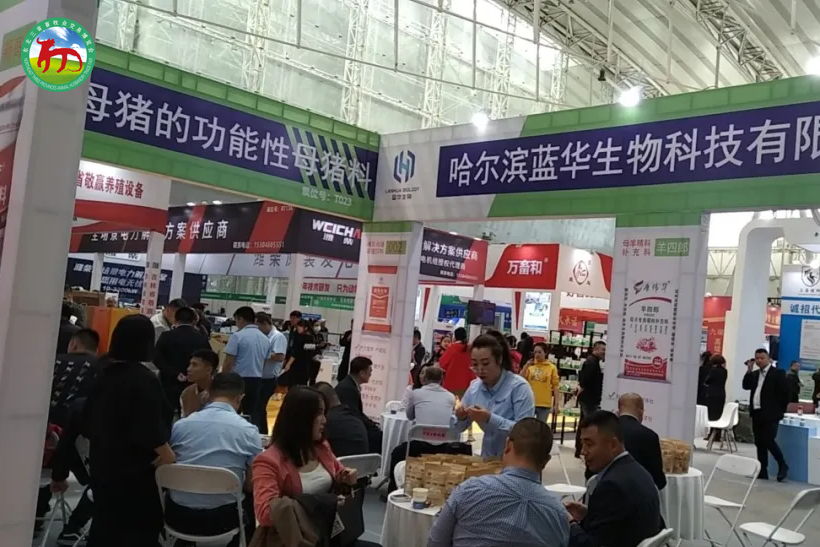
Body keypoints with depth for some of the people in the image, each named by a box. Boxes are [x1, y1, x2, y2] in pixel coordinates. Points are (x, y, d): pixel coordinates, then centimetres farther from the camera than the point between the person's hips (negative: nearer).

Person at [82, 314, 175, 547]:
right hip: (135, 469, -8)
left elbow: (89, 421, 14)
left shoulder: (105, 373, 5)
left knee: (105, 523, 17)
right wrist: (167, 454, -11)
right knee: (141, 528, 2)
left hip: (103, 464, 8)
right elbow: (150, 430, -24)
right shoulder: (144, 379, -19)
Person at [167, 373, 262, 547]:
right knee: (251, 500, 28)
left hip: (178, 516, 2)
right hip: (222, 519, -2)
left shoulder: (180, 425, -2)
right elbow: (252, 485, -3)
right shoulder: (248, 430, -9)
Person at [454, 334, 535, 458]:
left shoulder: (519, 386, -12)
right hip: (487, 458, 4)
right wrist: (461, 417, -11)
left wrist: (490, 419, -27)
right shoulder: (474, 386, 3)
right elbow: (459, 428, 9)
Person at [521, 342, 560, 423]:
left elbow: (555, 386, 0)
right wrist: (526, 365, -9)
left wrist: (557, 403, -4)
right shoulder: (530, 366, 2)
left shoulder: (552, 368, -1)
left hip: (544, 404, -1)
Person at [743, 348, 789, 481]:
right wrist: (749, 370, -4)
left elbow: (785, 392, -8)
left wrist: (780, 410, -7)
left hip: (770, 414, -6)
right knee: (759, 443, 7)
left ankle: (783, 466, 9)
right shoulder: (754, 374, 14)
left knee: (768, 441, -11)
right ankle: (762, 471, 11)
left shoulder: (777, 373, -5)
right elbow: (746, 386, 3)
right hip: (757, 413, 7)